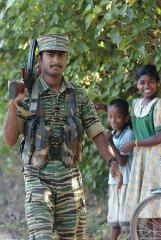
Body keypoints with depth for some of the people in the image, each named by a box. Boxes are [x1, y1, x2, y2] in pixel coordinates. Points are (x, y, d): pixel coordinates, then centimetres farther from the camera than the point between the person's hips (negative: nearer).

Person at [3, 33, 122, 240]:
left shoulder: (78, 95, 4)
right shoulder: (26, 94, -3)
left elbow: (97, 133, 2)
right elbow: (10, 140, -9)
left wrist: (113, 161, -14)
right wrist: (13, 105, -23)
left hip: (70, 178, 3)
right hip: (38, 179, -3)